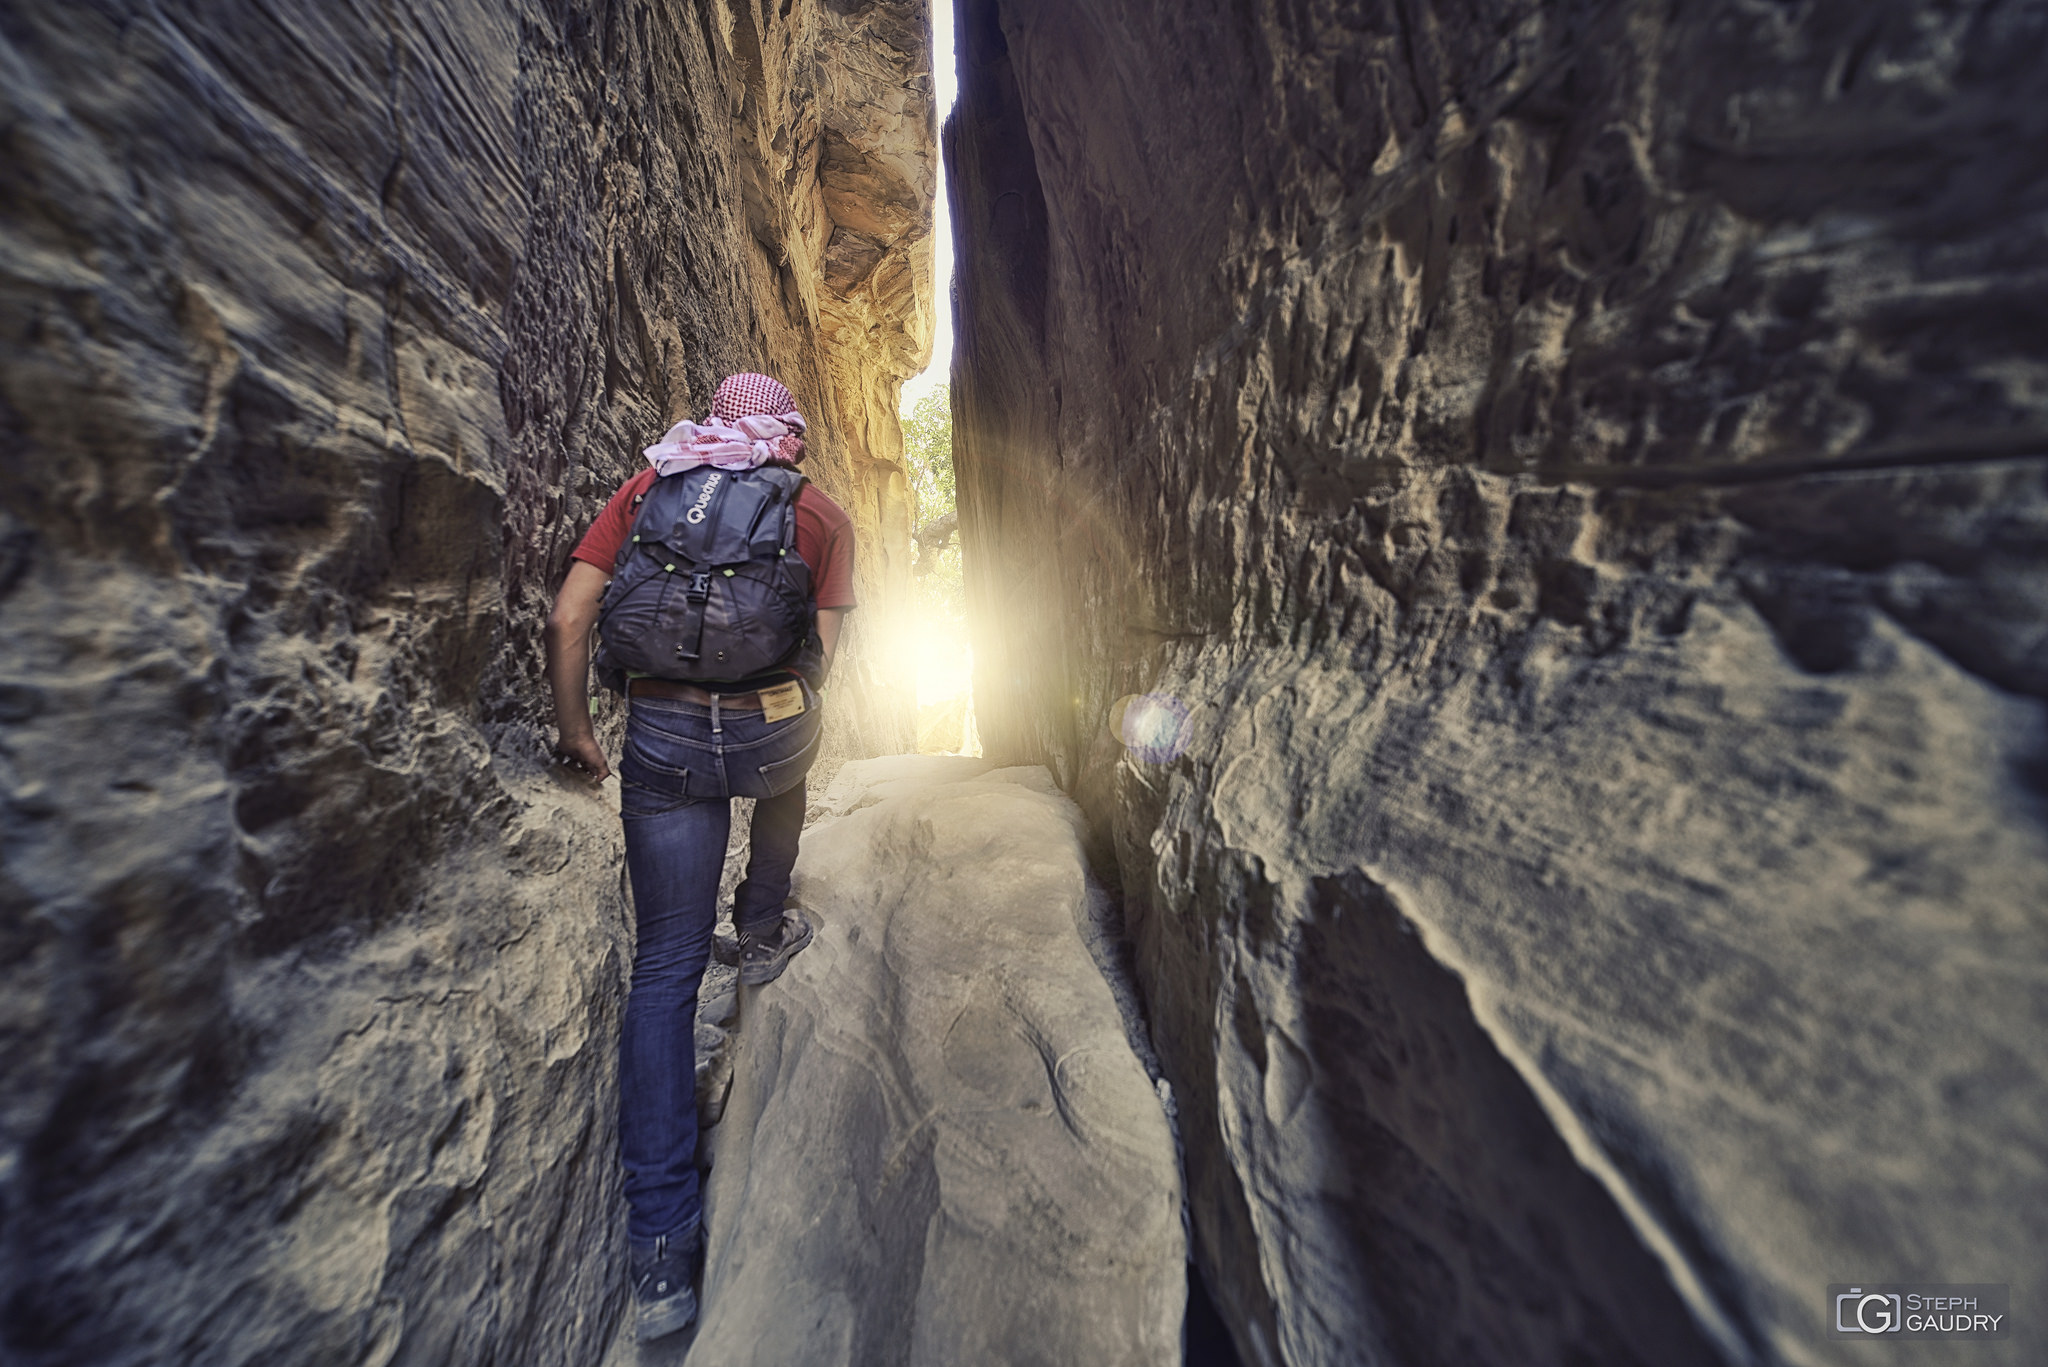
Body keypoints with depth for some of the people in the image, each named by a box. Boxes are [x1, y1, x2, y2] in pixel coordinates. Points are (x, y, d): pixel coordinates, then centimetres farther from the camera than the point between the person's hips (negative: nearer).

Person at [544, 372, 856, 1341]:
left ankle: (660, 1248, 20)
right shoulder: (821, 513, 10)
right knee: (784, 781, 38)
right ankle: (760, 933, 51)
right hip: (770, 729, -1)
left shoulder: (646, 487, 14)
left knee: (665, 967, 11)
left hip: (660, 737, 2)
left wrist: (575, 733, 16)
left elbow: (567, 622, 5)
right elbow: (822, 651, 4)